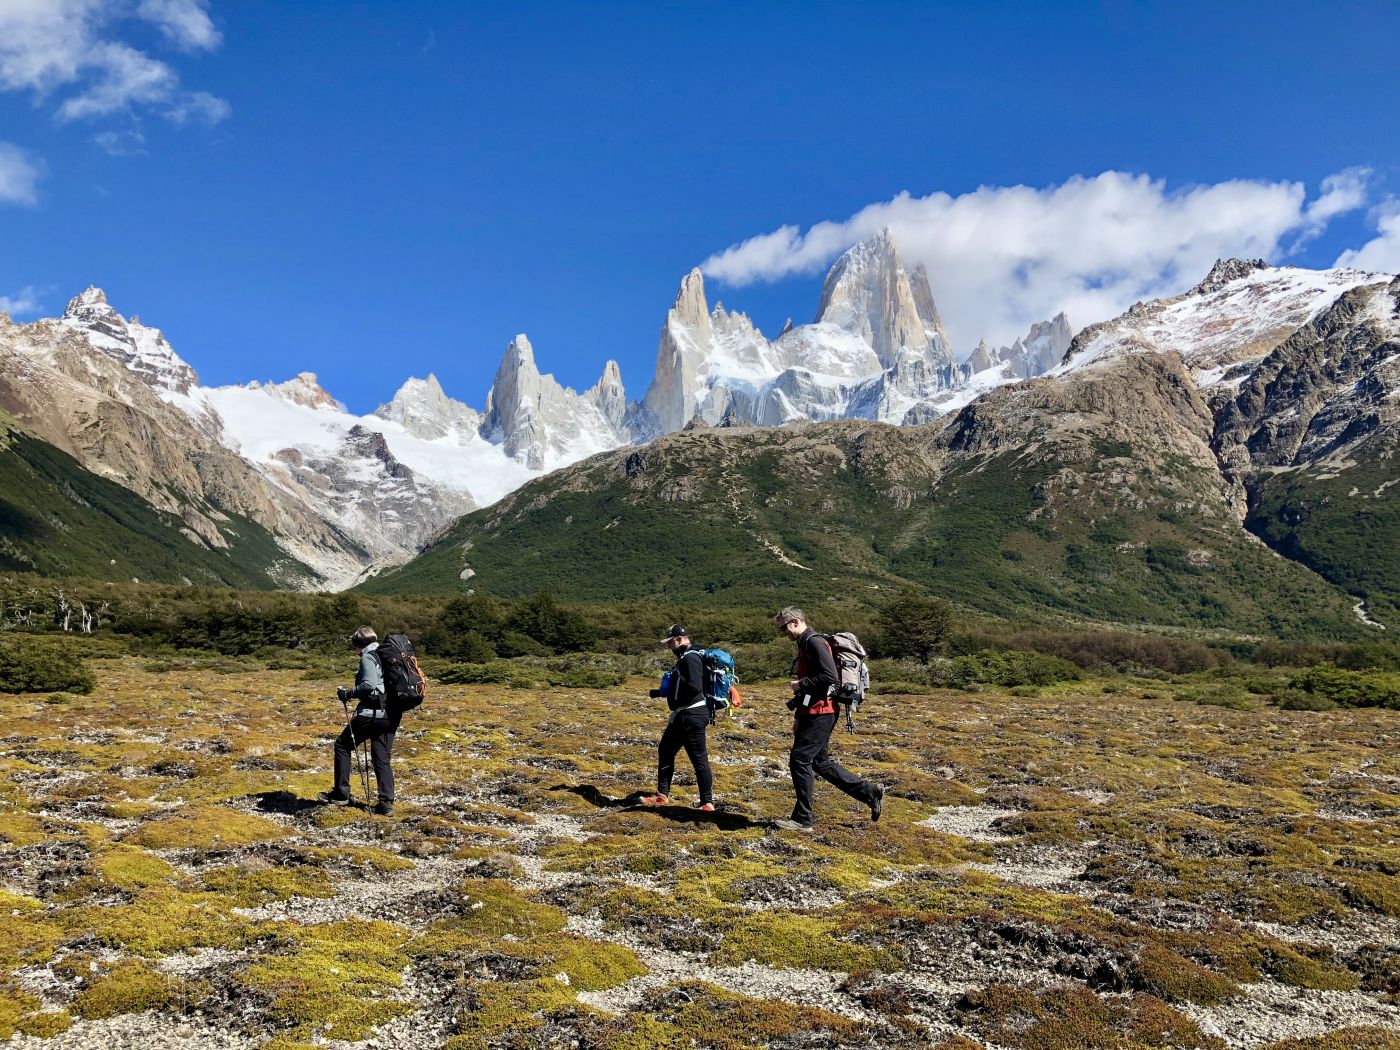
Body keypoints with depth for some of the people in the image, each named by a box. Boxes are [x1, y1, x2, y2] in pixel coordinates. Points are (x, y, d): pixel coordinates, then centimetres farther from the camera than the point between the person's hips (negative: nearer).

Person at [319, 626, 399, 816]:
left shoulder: (368, 657, -7)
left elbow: (369, 684, -20)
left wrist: (348, 694, -8)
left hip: (371, 714, -7)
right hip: (391, 715, 7)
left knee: (342, 745, 12)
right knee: (383, 759, 9)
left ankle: (341, 793, 13)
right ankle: (386, 803, 0)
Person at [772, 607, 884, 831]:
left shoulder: (815, 643, -13)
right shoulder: (805, 645, 19)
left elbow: (830, 676, -24)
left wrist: (801, 684, -15)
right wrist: (798, 716, 22)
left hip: (820, 714, -10)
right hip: (812, 714, 10)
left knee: (799, 759, -7)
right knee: (819, 762, 13)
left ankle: (802, 819, 1)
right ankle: (870, 791, 20)